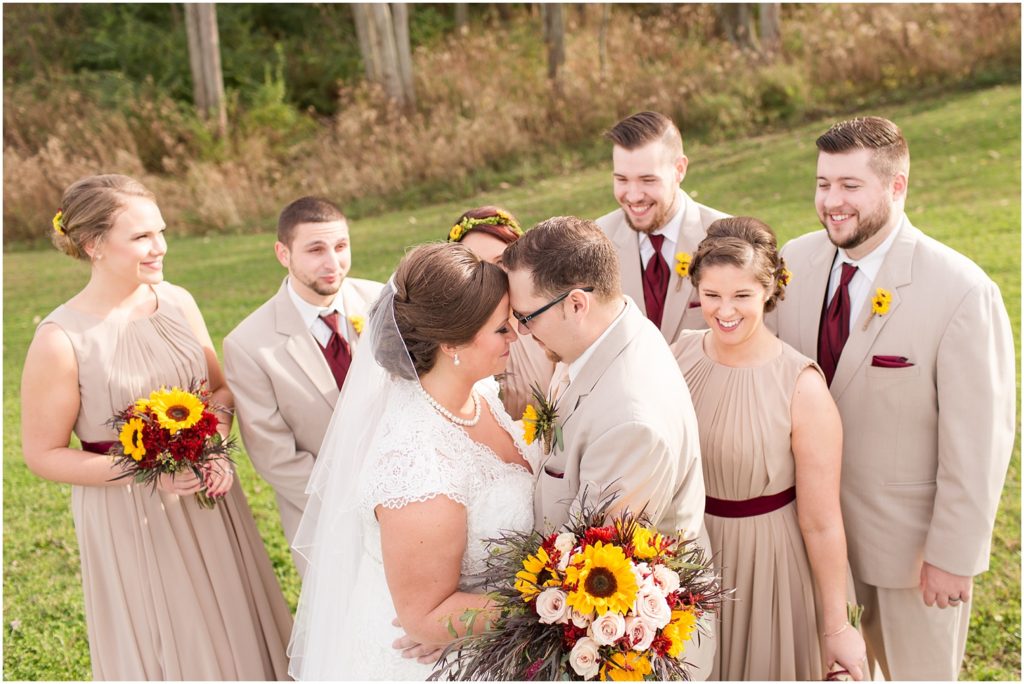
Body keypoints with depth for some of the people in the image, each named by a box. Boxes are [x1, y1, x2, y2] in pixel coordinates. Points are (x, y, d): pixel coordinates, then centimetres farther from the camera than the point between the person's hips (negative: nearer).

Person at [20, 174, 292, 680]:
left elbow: (221, 388, 8)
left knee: (232, 631, 19)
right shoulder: (60, 340, -18)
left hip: (208, 501, 5)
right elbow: (43, 454, -11)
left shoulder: (177, 301, -4)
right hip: (129, 519, -4)